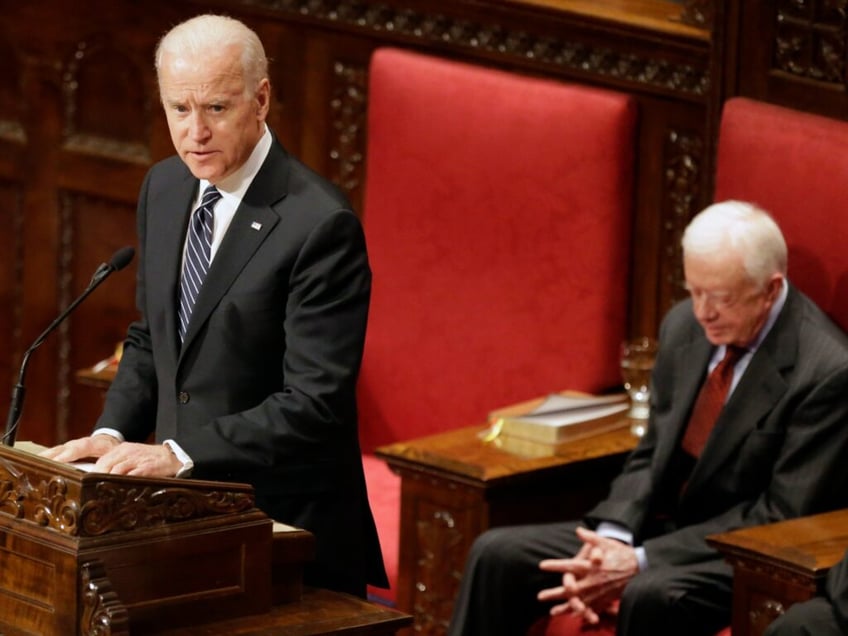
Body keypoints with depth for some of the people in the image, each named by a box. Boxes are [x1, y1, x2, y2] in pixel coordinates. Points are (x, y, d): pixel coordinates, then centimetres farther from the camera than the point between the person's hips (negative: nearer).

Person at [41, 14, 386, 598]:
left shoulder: (320, 224, -19)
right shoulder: (165, 187, 6)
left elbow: (315, 403, -22)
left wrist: (178, 454, -26)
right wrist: (113, 435, 0)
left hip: (284, 529, -7)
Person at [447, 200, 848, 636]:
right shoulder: (685, 325, 2)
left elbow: (782, 516, -18)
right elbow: (650, 457, 9)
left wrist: (641, 561, -22)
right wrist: (610, 540, -12)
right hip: (666, 528, 7)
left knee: (650, 594, -37)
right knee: (497, 554, -6)